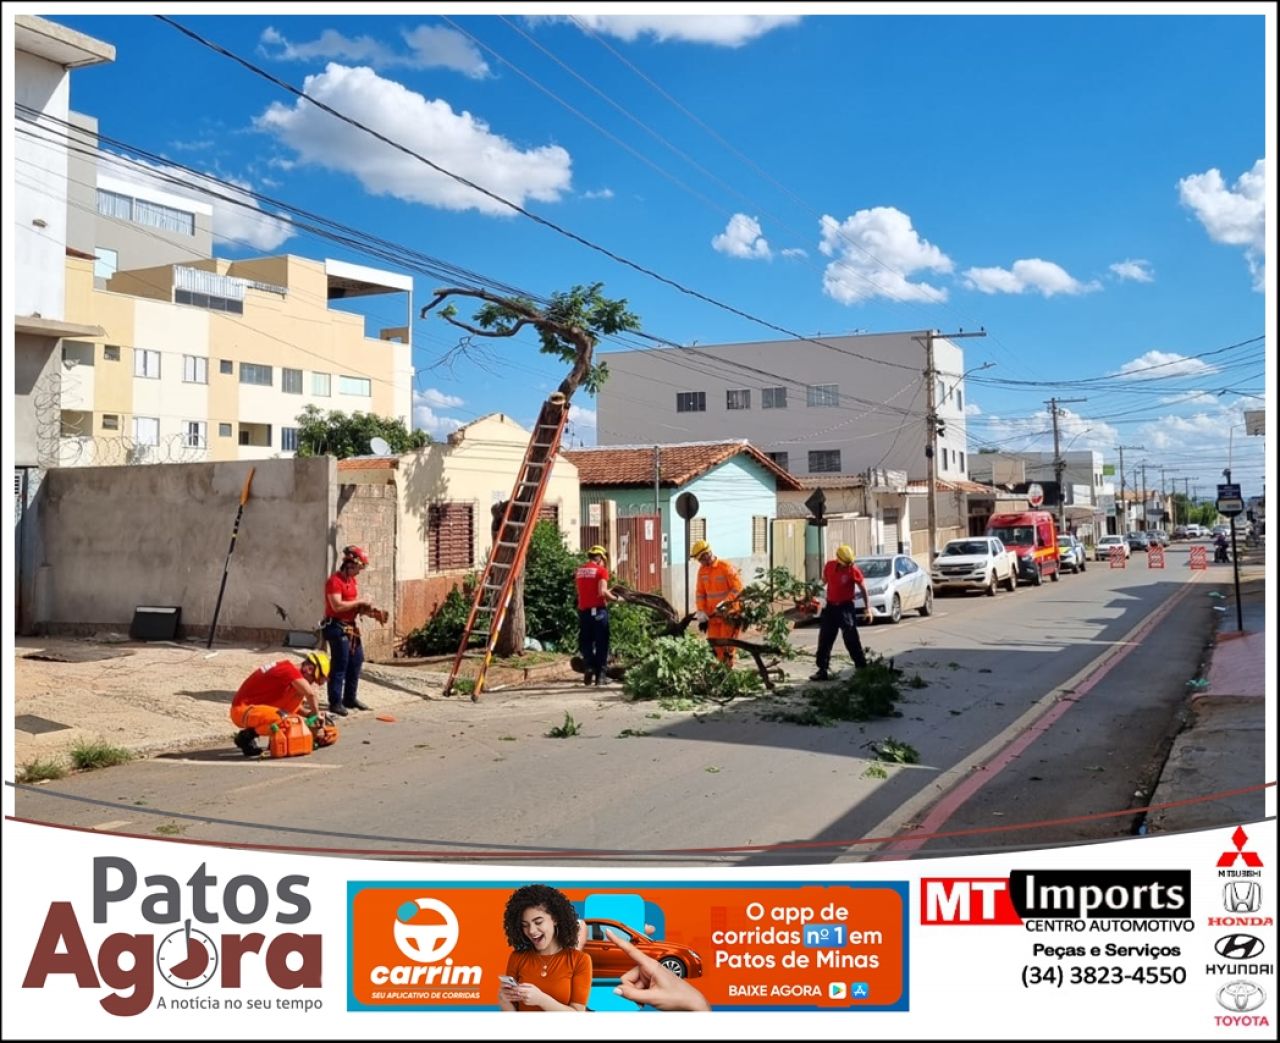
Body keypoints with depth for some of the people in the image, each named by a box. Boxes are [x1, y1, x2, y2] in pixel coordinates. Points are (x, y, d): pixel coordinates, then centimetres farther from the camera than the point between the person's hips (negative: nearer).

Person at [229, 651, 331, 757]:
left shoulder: (289, 669, 12)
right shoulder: (290, 670, -18)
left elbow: (293, 705, 21)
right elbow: (311, 694, -28)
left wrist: (309, 713, 5)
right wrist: (316, 715, -12)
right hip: (242, 710, -10)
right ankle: (246, 735, -8)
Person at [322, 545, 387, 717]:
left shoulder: (352, 580, 14)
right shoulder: (334, 581, -15)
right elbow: (337, 606, -24)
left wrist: (368, 610, 1)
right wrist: (359, 602, -17)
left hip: (351, 627, 9)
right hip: (337, 627, -9)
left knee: (356, 662, 13)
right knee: (340, 665, -7)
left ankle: (350, 698, 23)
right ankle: (335, 702, -1)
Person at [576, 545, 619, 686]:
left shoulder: (579, 571, 11)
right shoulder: (601, 570, -7)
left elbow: (583, 591, 14)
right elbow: (602, 592, -17)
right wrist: (615, 598, -1)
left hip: (583, 610, 5)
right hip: (598, 610, -5)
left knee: (586, 643, 14)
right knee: (601, 643, 3)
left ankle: (588, 671, 6)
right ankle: (600, 674, 3)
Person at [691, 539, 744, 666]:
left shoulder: (726, 568, -14)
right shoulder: (702, 570, 6)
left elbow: (738, 588, -15)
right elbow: (700, 593, 9)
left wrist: (724, 603, -23)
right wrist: (701, 614, 2)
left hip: (728, 614, -6)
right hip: (712, 615, 6)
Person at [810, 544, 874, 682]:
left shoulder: (853, 569, -11)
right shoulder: (829, 566, 1)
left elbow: (863, 589, -6)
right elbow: (823, 581, 17)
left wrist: (868, 609, -12)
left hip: (845, 607, -5)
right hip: (830, 607, 5)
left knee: (851, 640, -8)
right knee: (824, 640, 6)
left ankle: (862, 668, -1)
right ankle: (823, 670, 15)